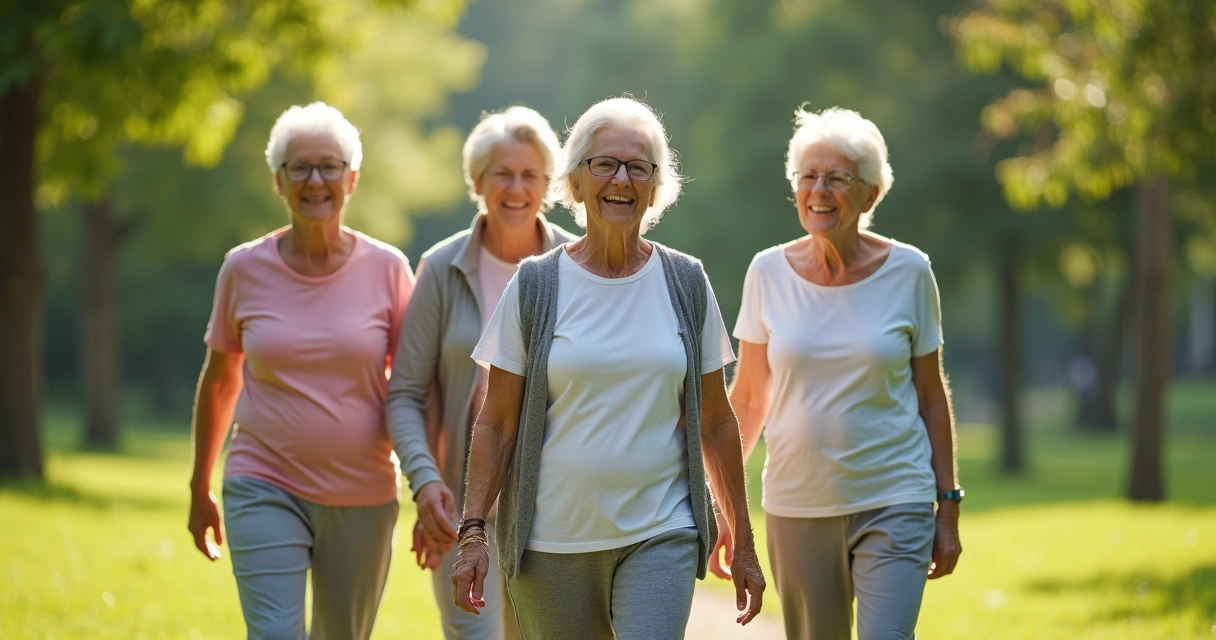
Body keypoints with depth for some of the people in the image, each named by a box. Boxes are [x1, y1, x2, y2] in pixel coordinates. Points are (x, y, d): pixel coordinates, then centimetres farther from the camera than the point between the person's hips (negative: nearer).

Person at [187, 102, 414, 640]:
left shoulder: (387, 269, -2)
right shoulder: (244, 269, -1)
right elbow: (219, 379, 12)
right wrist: (200, 488, 16)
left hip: (363, 497, 1)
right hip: (265, 491, -1)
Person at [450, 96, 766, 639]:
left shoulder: (686, 285, 5)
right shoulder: (535, 288, 0)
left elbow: (716, 422, 10)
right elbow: (496, 424, 1)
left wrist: (743, 543, 10)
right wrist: (473, 531, -8)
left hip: (661, 538, 0)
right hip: (552, 545, 0)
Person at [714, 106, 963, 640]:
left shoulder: (907, 272, -2)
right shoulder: (769, 273, 0)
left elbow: (931, 395, 4)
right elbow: (748, 400, 7)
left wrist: (948, 507, 2)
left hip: (893, 505, -2)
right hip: (796, 509, 2)